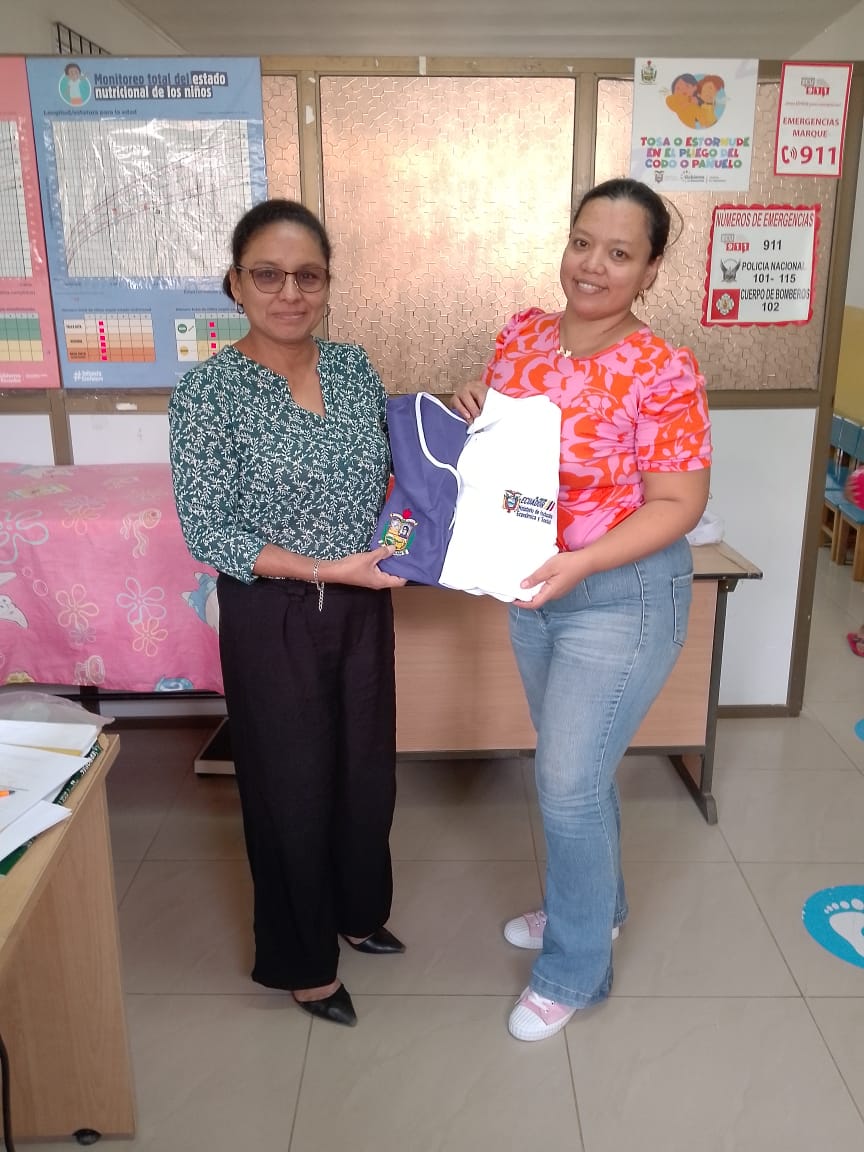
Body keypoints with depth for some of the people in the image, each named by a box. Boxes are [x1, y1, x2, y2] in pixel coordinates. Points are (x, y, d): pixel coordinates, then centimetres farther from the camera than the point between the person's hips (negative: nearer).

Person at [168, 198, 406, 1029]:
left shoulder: (355, 367, 1)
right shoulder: (209, 392, -16)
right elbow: (207, 533, -17)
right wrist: (329, 569, -22)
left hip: (362, 605, 6)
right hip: (272, 618, -5)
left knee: (368, 770, 19)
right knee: (292, 787, 10)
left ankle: (357, 911, 47)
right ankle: (303, 961, 34)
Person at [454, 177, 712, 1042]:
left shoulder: (663, 372, -17)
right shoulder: (518, 336, 1)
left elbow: (678, 505, -17)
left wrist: (583, 561, -28)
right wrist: (470, 420, -10)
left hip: (621, 597, -6)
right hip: (530, 589, 6)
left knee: (568, 780, -1)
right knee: (573, 765, 20)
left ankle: (575, 968, 23)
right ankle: (593, 902, 45)